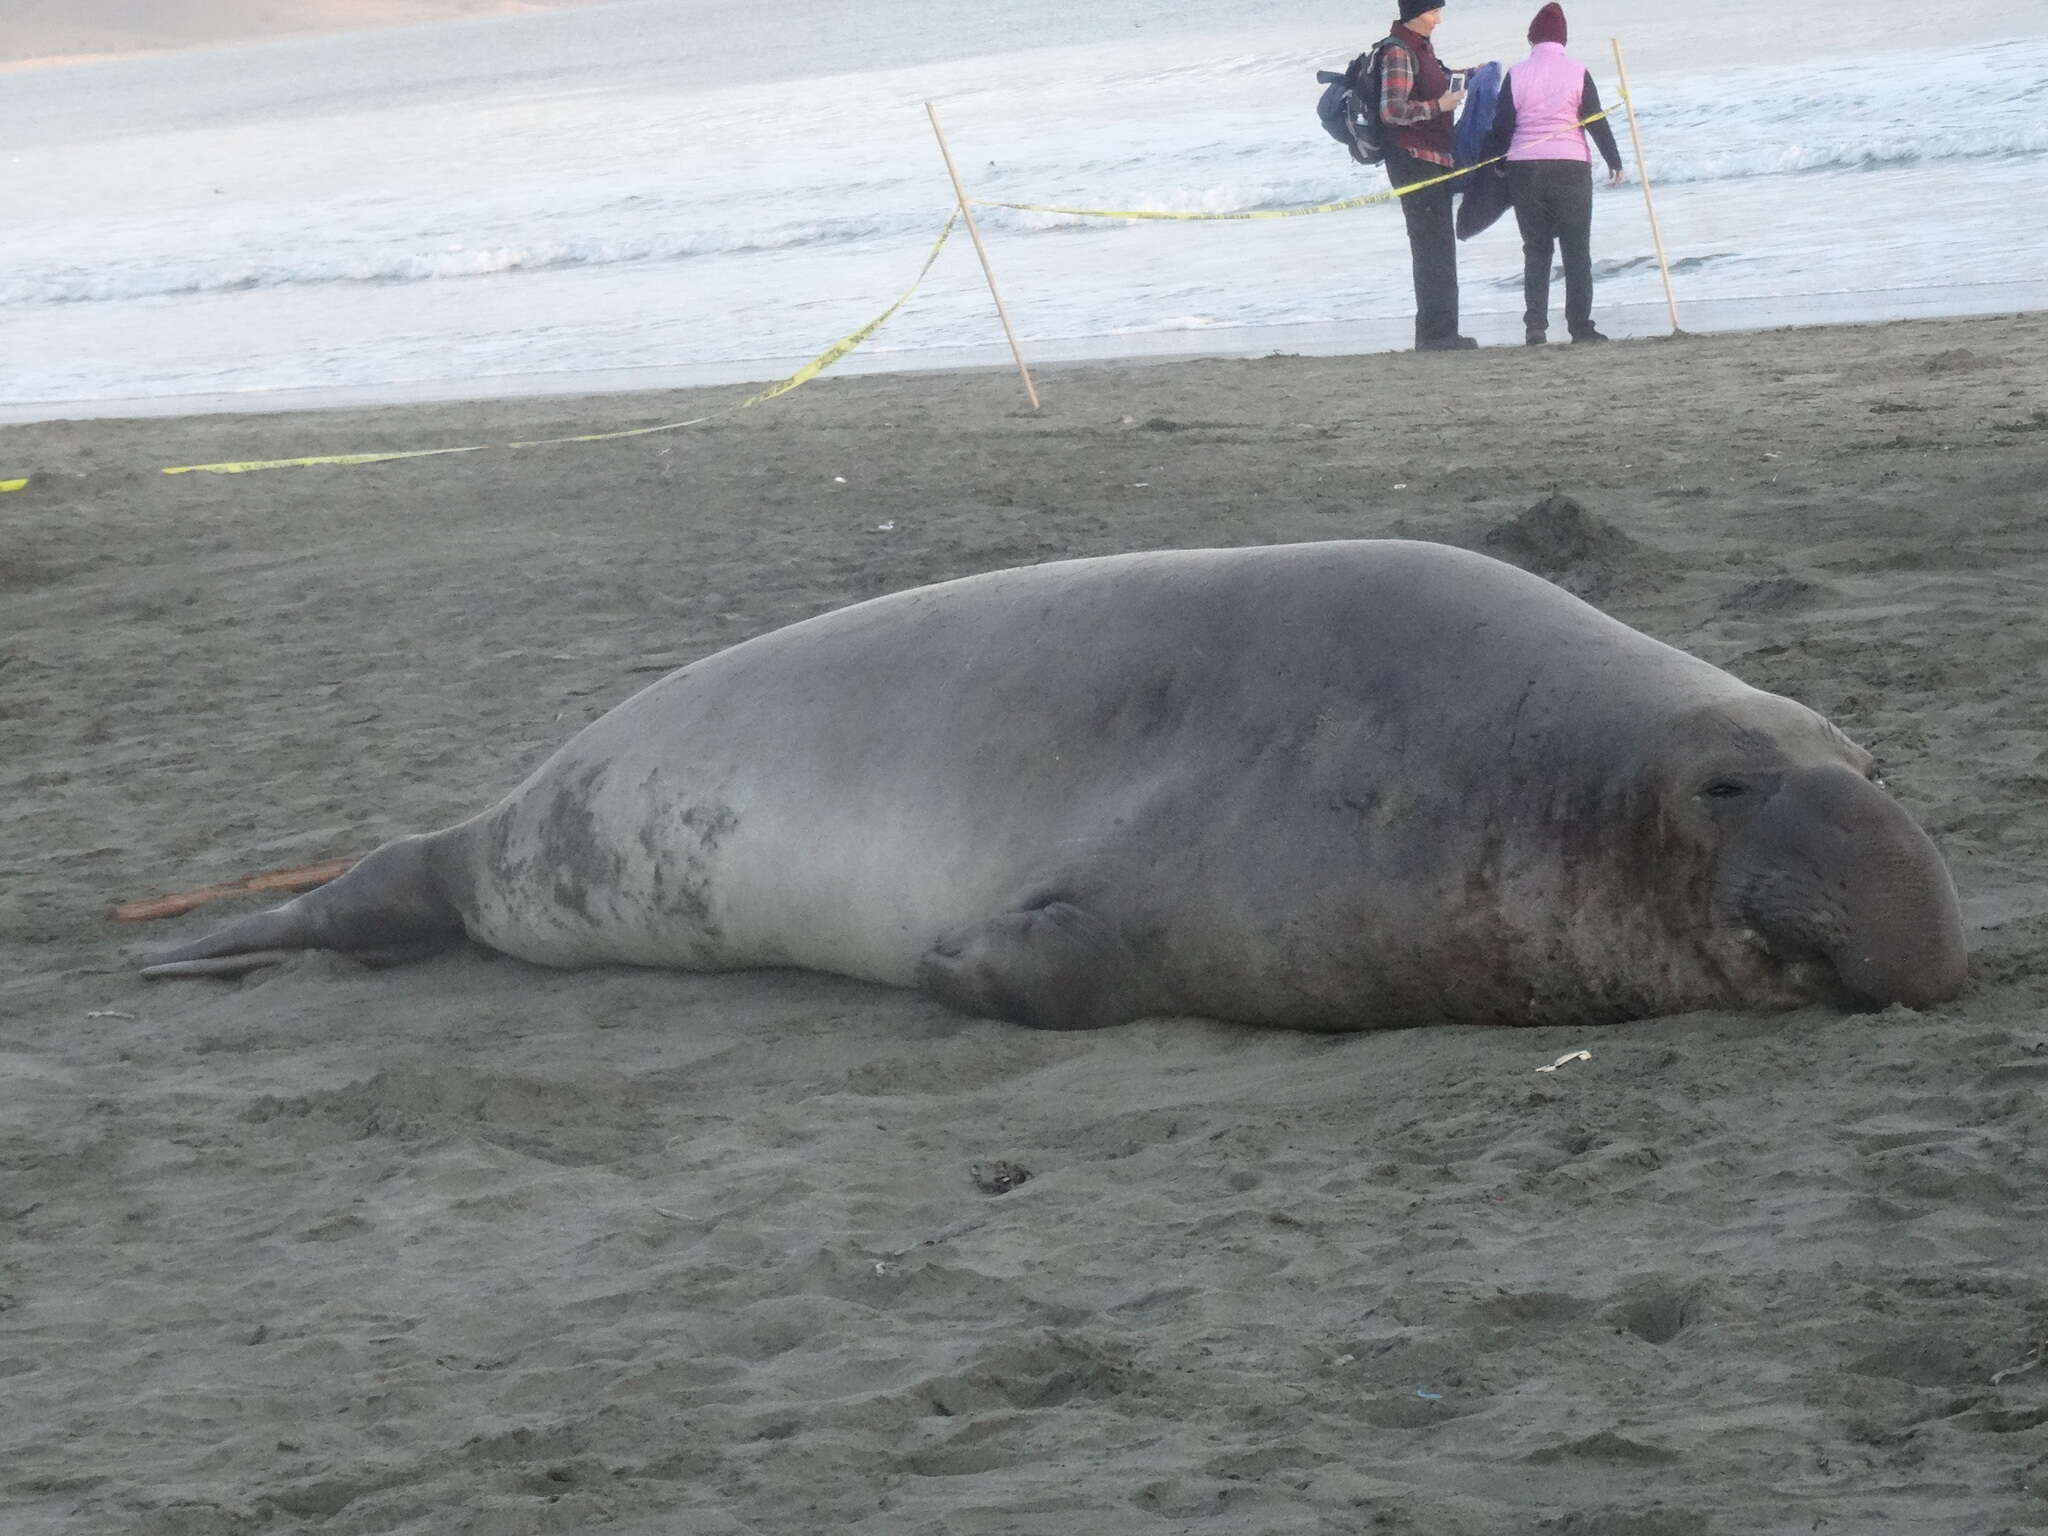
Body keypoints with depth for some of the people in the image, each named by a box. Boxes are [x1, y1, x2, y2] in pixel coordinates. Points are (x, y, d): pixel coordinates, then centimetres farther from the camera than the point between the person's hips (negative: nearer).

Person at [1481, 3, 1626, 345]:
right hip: (1571, 168, -1)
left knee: (1535, 250, 8)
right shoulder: (1577, 73, -2)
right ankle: (1580, 326, 1)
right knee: (1577, 251, 5)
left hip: (1524, 170, 1)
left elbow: (1501, 126, 1)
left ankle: (1535, 326, 0)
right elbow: (1597, 121, 1)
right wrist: (1614, 162, 11)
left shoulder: (1516, 75, 1)